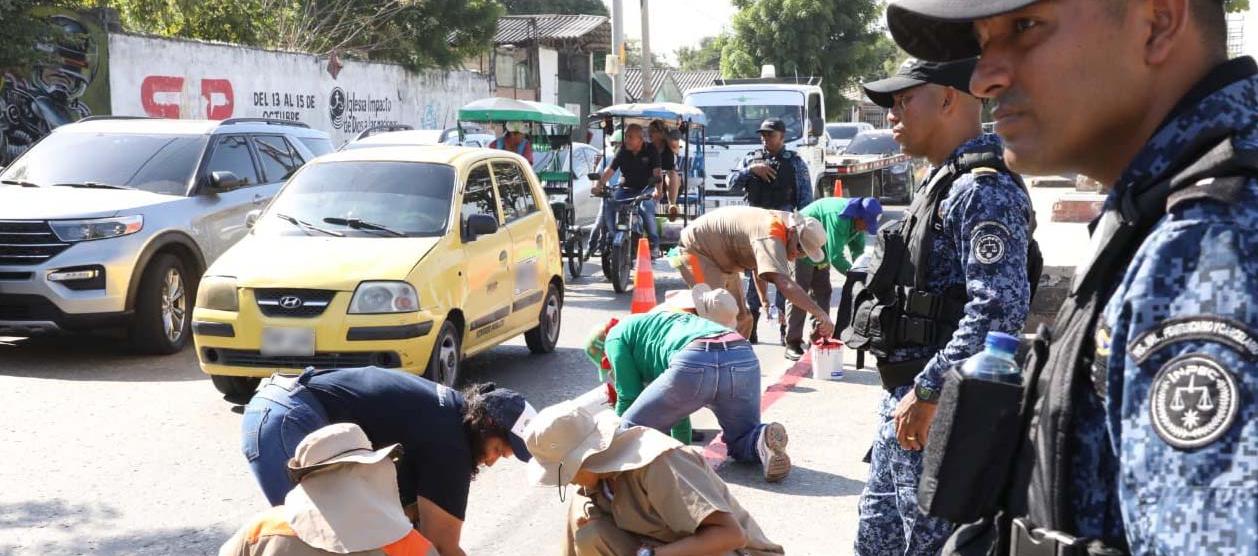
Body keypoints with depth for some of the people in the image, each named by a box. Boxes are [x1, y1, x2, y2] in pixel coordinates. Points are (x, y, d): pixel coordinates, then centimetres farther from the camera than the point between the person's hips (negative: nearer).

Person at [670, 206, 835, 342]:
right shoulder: (770, 236, -34)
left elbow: (760, 267, 15)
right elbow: (784, 283, -48)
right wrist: (820, 313, -51)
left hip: (722, 261, 10)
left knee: (742, 319, 8)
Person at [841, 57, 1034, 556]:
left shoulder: (983, 190, -16)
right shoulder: (943, 184, 16)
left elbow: (1000, 310, -27)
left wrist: (927, 393, -25)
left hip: (939, 409, -10)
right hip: (905, 400, 10)